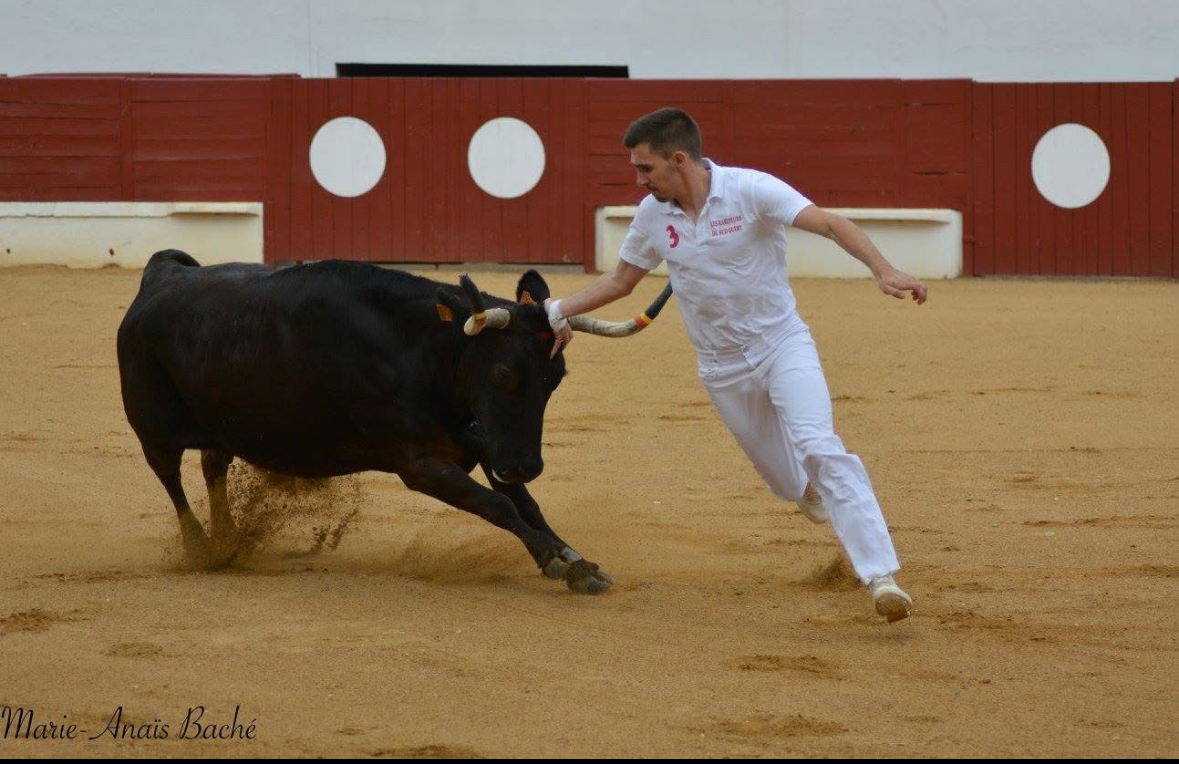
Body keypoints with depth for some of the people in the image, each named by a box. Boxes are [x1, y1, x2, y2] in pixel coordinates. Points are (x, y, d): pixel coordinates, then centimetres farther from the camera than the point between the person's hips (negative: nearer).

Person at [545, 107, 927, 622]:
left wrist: (883, 271, -41)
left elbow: (829, 224, -26)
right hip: (723, 368, 5)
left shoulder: (750, 190, -17)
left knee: (819, 450, -24)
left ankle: (882, 576, -27)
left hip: (782, 343, -4)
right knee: (787, 482, 8)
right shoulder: (653, 214, -2)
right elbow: (620, 281, 14)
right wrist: (559, 310, 5)